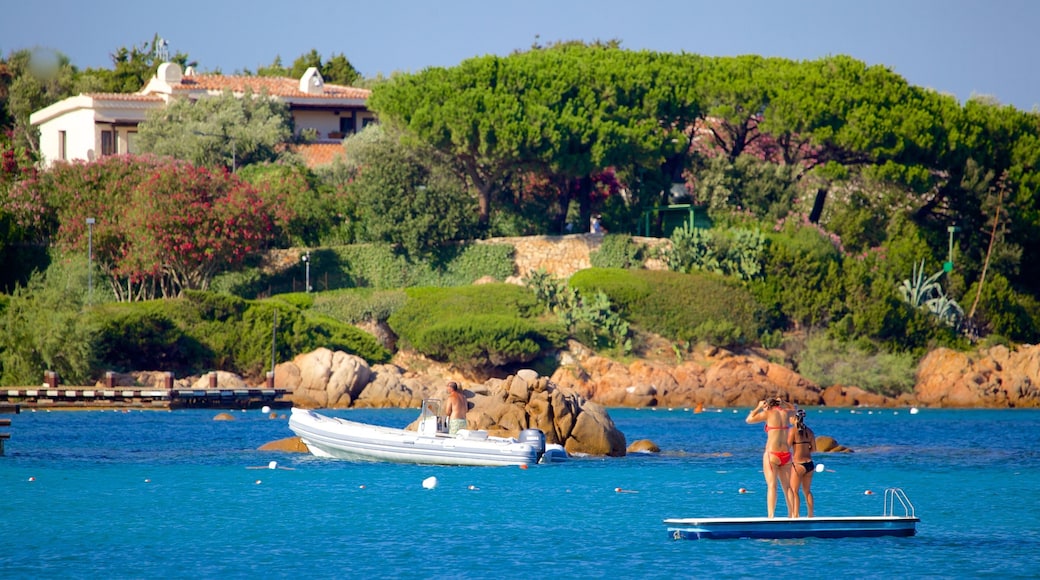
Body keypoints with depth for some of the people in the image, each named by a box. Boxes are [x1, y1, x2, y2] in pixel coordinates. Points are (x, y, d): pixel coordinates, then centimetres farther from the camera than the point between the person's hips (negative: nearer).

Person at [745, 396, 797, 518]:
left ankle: (771, 516, -18)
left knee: (772, 486, -9)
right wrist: (783, 403, 23)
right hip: (786, 454, 4)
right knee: (787, 486, 10)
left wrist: (759, 407, 17)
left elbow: (749, 419, 9)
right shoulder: (785, 413, 10)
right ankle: (793, 515, 12)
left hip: (772, 454, -4)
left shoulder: (768, 413, -2)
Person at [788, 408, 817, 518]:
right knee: (807, 491, 16)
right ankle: (810, 515, 18)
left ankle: (795, 515, -5)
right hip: (809, 464, 6)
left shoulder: (793, 431, -11)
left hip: (798, 464, -6)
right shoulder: (809, 431, 6)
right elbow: (813, 448, 11)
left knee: (794, 491, 1)